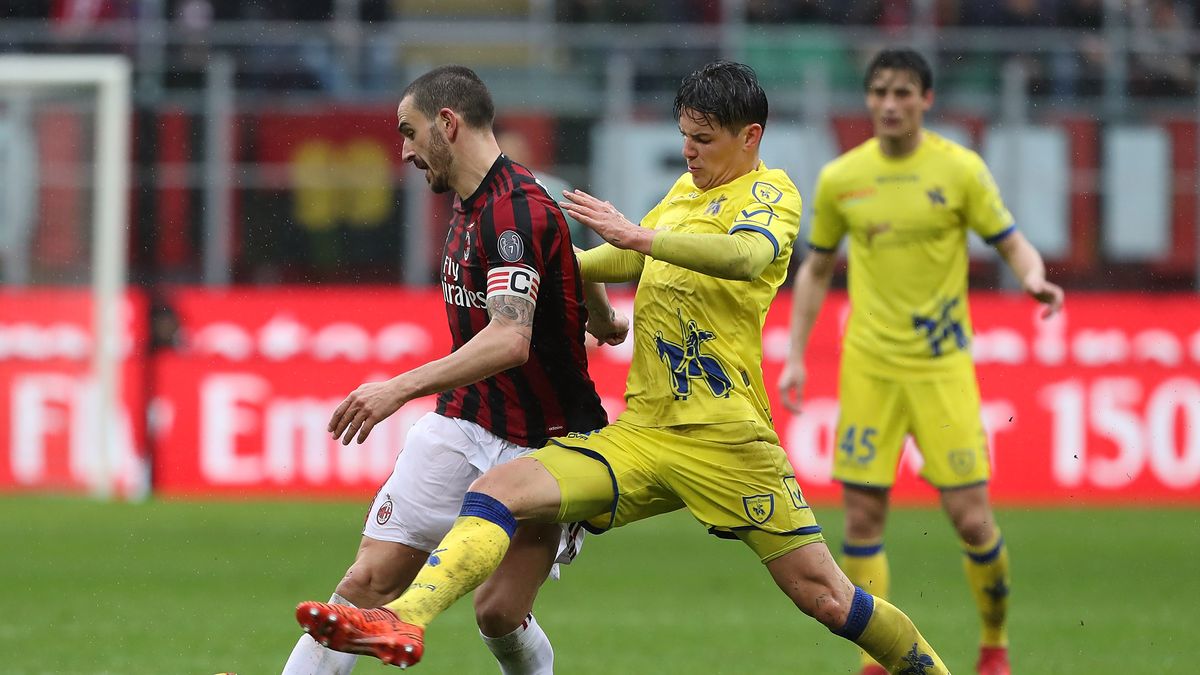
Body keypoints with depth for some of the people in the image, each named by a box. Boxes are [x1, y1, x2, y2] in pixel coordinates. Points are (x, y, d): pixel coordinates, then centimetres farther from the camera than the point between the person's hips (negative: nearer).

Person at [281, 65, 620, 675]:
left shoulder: (517, 211, -23)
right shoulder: (470, 202, 6)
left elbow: (510, 340, -37)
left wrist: (403, 387, -43)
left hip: (543, 444, -7)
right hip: (461, 423, 7)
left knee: (500, 612, -10)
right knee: (369, 580, -4)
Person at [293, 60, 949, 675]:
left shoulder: (771, 192, -1)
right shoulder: (685, 190, 20)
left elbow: (749, 255, -25)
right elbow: (628, 264, 36)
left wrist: (637, 234, -29)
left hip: (727, 440, -6)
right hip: (639, 436, 6)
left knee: (826, 598, -6)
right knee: (500, 488, -16)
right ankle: (404, 622, -32)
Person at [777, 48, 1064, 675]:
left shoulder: (959, 169, -4)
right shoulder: (840, 178, 3)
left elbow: (1012, 244, 0)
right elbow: (816, 270, 14)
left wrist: (1035, 278, -23)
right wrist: (795, 357, 8)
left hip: (943, 365, -2)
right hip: (868, 367, 2)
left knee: (971, 517, -6)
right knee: (863, 515, -3)